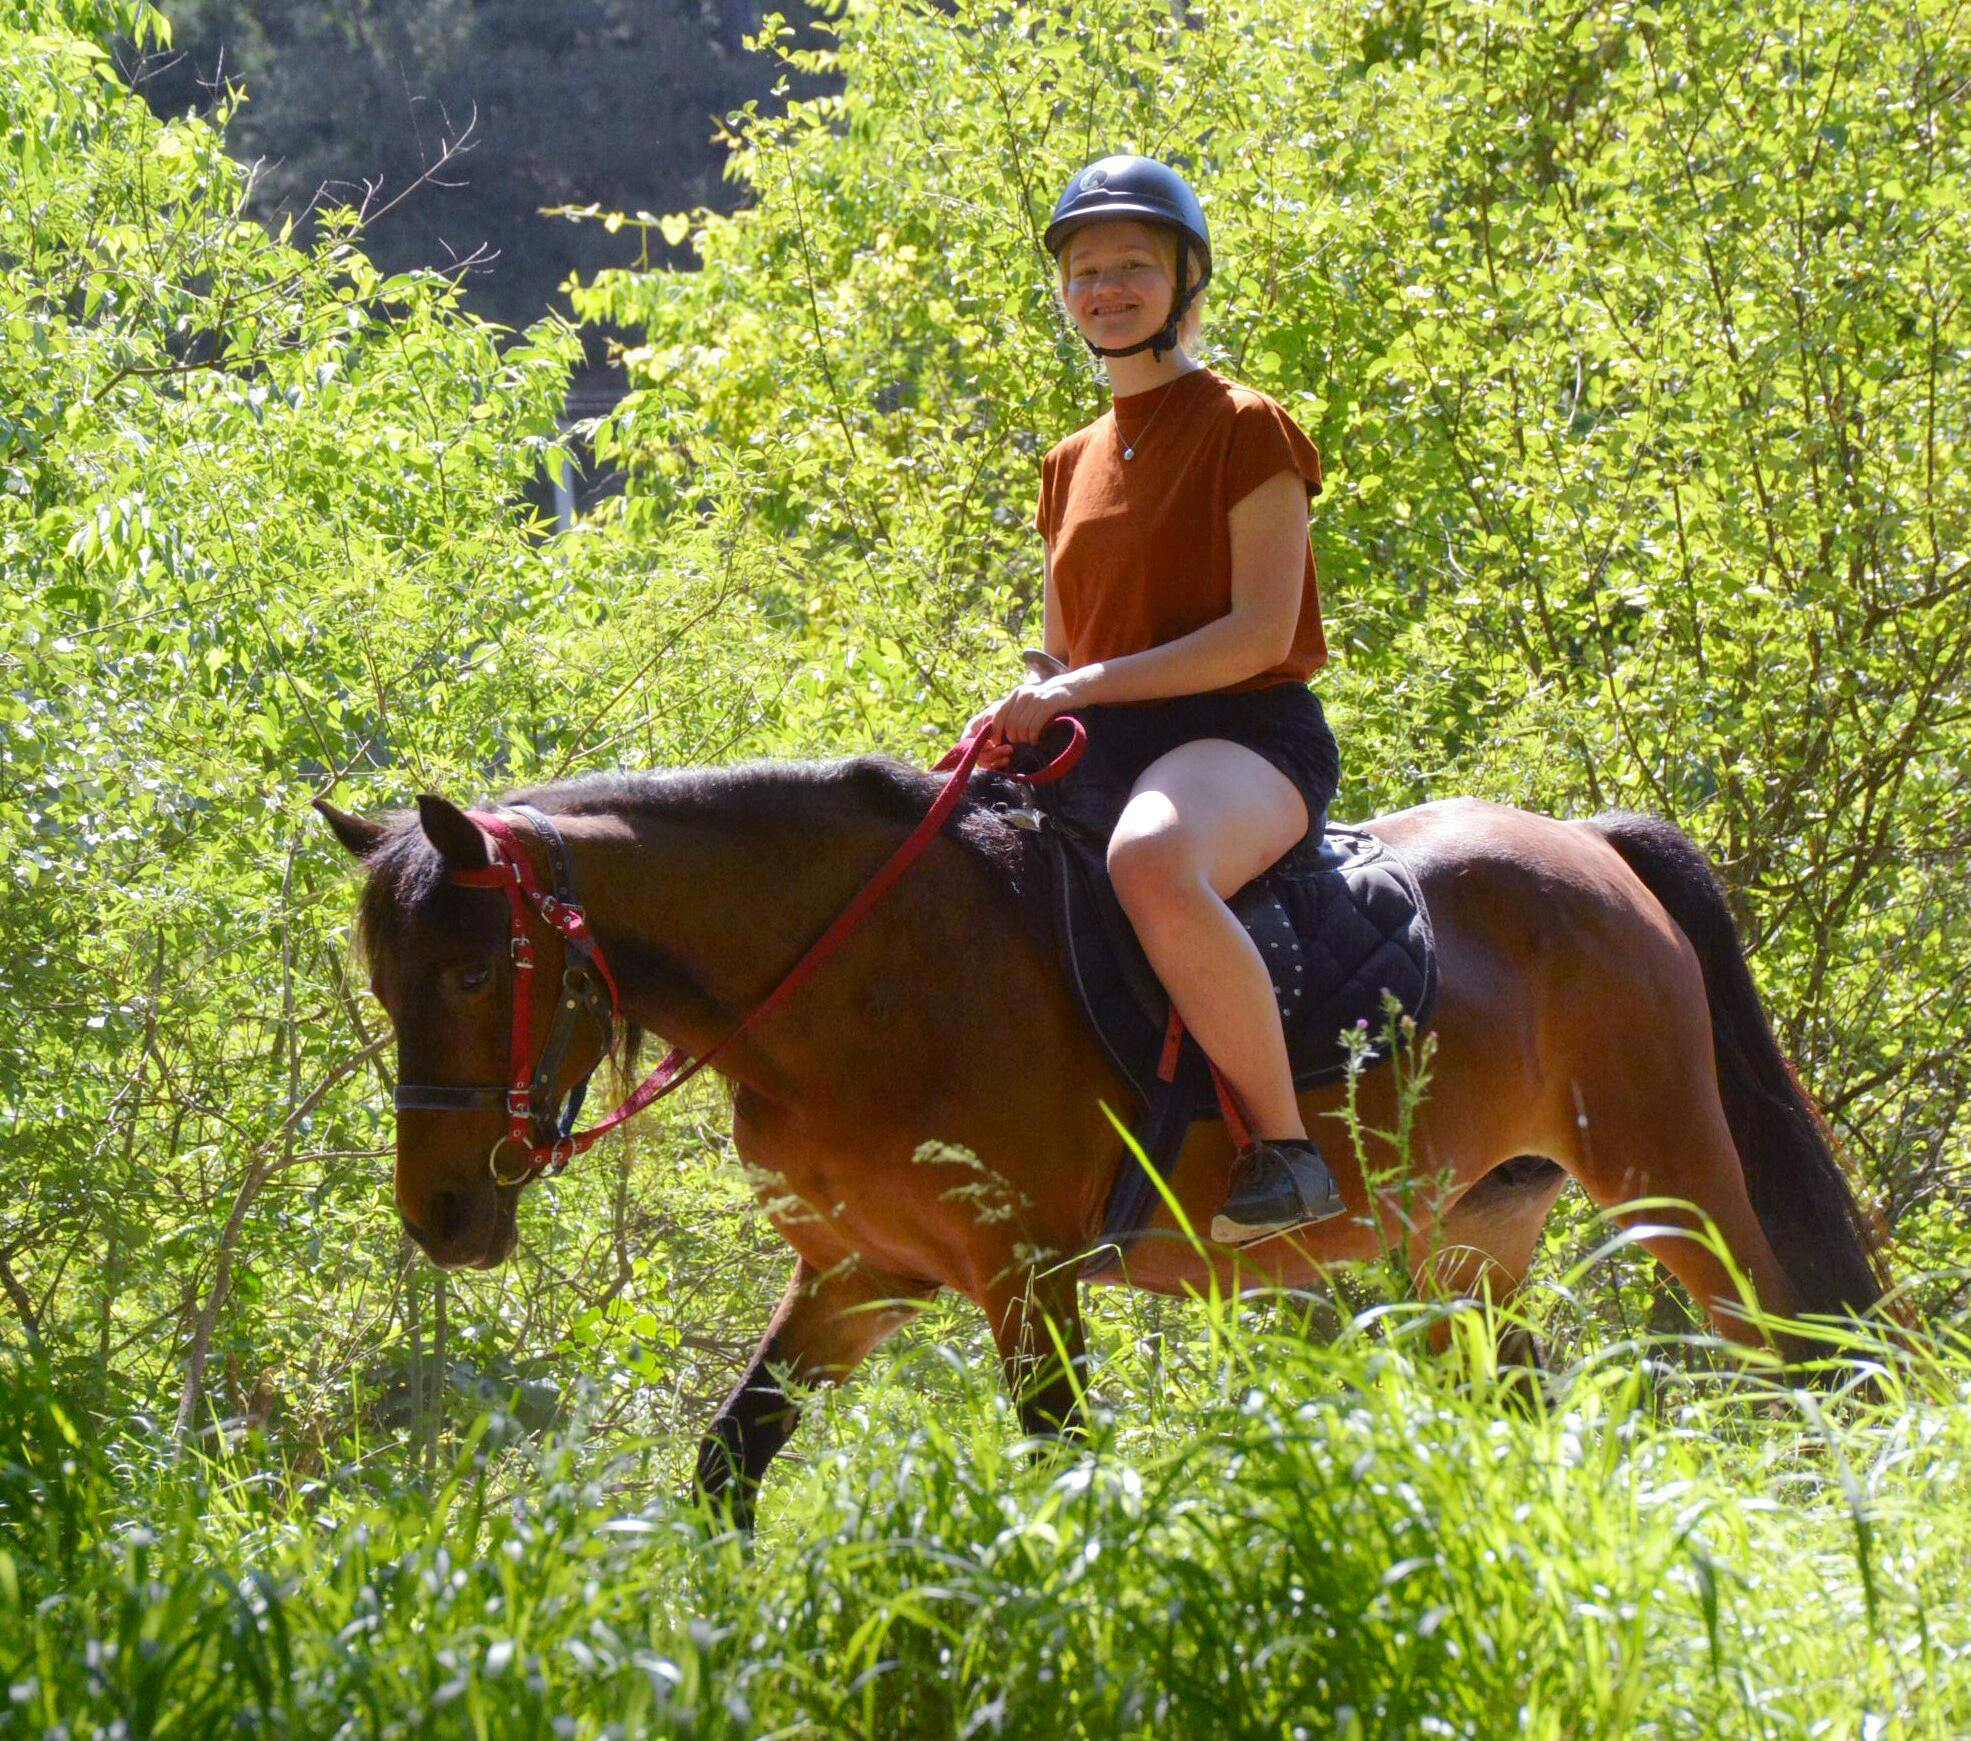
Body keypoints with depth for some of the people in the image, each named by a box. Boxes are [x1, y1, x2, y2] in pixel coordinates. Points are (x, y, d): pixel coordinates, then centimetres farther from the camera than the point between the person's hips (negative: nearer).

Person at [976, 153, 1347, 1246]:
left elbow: (1262, 632, -13)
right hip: (1098, 750, 8)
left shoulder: (1245, 430, -3)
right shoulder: (1074, 466, 19)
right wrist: (1018, 719, 0)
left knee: (1153, 861, -42)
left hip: (1243, 735, -8)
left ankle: (1285, 1145, -33)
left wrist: (1089, 686, -19)